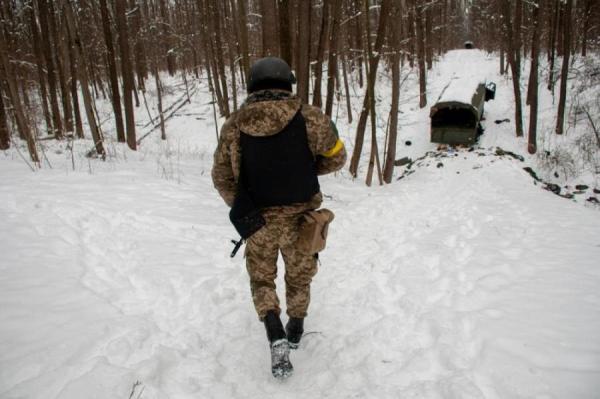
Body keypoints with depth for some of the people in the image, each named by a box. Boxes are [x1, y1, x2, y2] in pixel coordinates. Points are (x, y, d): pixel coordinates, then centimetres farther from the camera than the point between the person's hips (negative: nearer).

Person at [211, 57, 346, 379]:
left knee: (261, 279, 20)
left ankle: (276, 336, 1)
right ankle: (295, 330, 41)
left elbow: (222, 177, -1)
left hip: (259, 220, 0)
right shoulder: (310, 118, -15)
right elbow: (336, 158, -1)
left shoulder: (234, 124, -9)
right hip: (301, 217, 0)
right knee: (299, 275, 23)